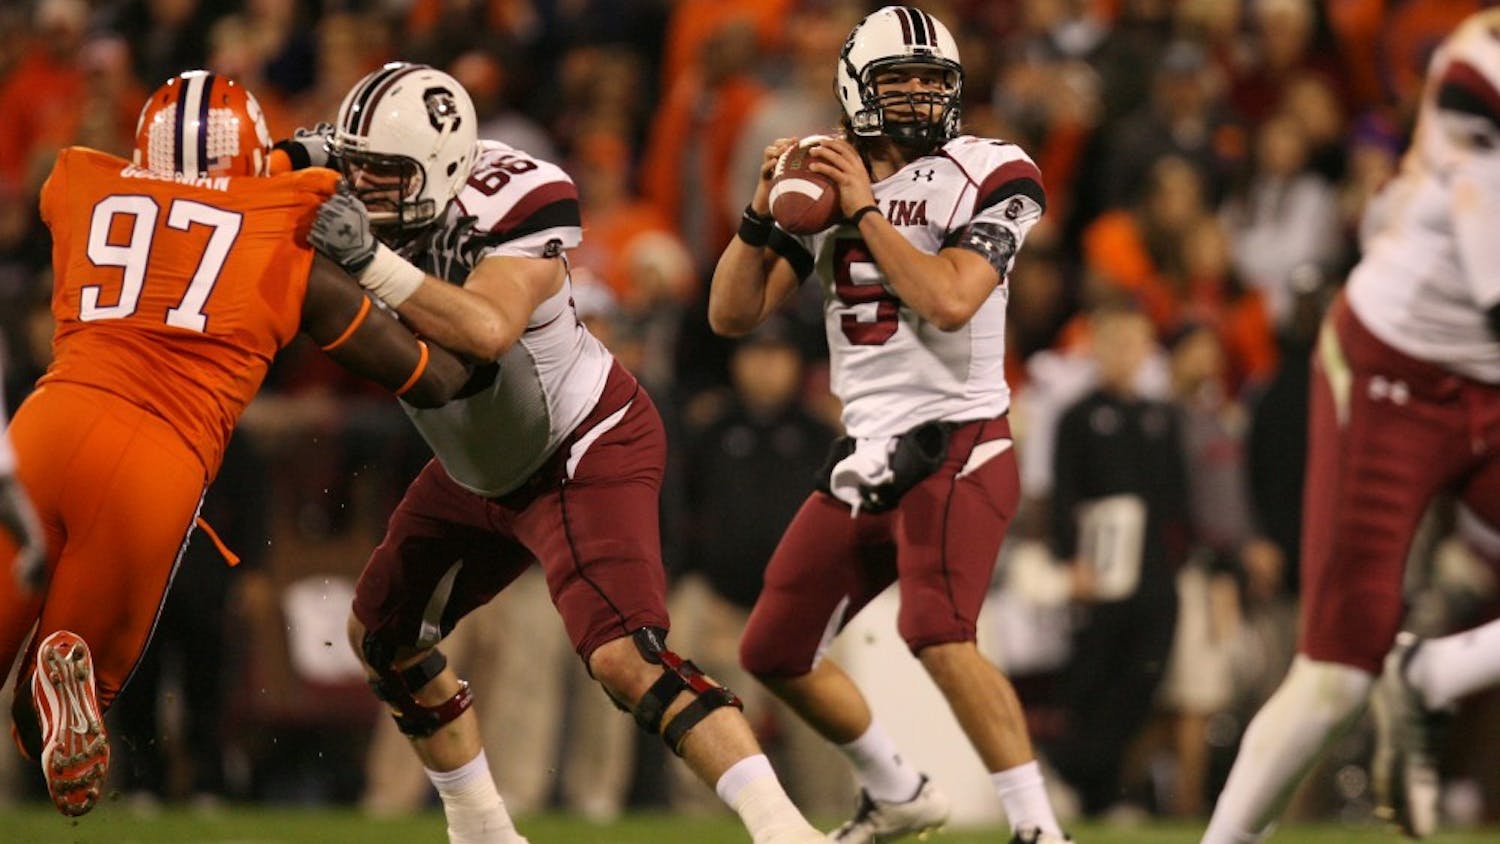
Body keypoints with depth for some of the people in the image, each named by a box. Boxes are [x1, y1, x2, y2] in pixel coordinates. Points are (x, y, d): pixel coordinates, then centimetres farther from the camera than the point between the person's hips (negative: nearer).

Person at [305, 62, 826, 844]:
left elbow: (487, 330, -48)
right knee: (380, 634, 17)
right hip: (483, 468, 9)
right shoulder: (374, 211, -9)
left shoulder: (506, 217, -31)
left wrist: (371, 262, -52)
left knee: (623, 657, -25)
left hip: (587, 456, -9)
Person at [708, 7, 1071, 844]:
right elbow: (733, 314, 6)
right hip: (868, 453, 7)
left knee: (940, 636, -28)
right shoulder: (826, 182, 8)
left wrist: (867, 211, -17)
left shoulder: (985, 178, -7)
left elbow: (949, 302, -22)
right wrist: (765, 210, -8)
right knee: (777, 652, 12)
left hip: (956, 446, -7)